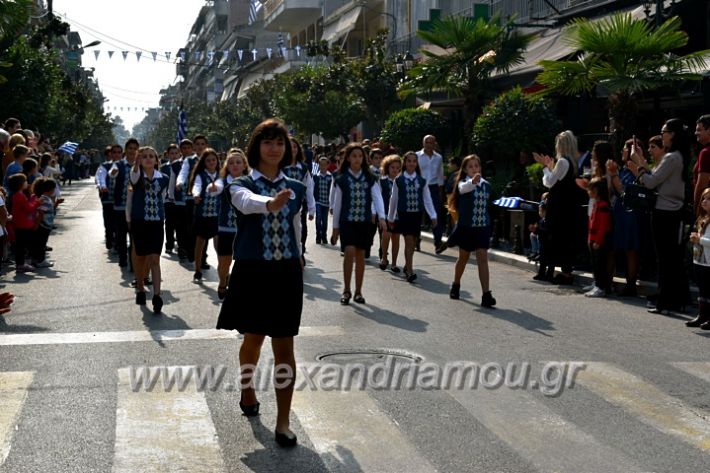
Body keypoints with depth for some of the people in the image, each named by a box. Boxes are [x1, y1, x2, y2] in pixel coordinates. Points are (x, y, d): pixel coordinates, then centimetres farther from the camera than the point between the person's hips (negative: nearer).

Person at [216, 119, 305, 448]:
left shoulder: (295, 189, 5)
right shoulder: (242, 186, -5)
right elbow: (248, 203, -31)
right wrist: (271, 203, -53)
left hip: (286, 272, 2)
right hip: (252, 271, -2)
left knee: (284, 346, -1)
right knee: (253, 338, 14)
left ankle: (283, 423, 4)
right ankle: (248, 391, 43)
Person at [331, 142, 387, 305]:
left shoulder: (369, 178, 4)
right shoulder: (341, 179, 0)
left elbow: (377, 197, -7)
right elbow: (337, 204, 3)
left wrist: (381, 217, -23)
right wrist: (335, 227, 3)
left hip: (364, 222, 2)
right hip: (347, 221, -2)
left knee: (360, 255, 7)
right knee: (349, 252, -16)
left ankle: (358, 291, 16)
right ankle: (346, 290, -4)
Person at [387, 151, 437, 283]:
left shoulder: (422, 181, 4)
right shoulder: (398, 180, -2)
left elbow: (427, 199, 4)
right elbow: (393, 200, 5)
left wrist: (433, 216, -3)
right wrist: (391, 217, 10)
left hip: (417, 214, 3)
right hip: (404, 215, -3)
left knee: (413, 243, 10)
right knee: (409, 241, -11)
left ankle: (407, 266, 30)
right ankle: (410, 272, -10)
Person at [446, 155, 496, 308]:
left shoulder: (486, 185, 5)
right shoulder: (463, 183, -9)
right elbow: (463, 188, -36)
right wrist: (473, 181, -55)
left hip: (482, 227, 2)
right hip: (466, 226, -2)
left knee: (483, 259, -8)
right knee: (463, 258, 14)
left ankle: (486, 295, -14)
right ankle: (456, 286, 38)